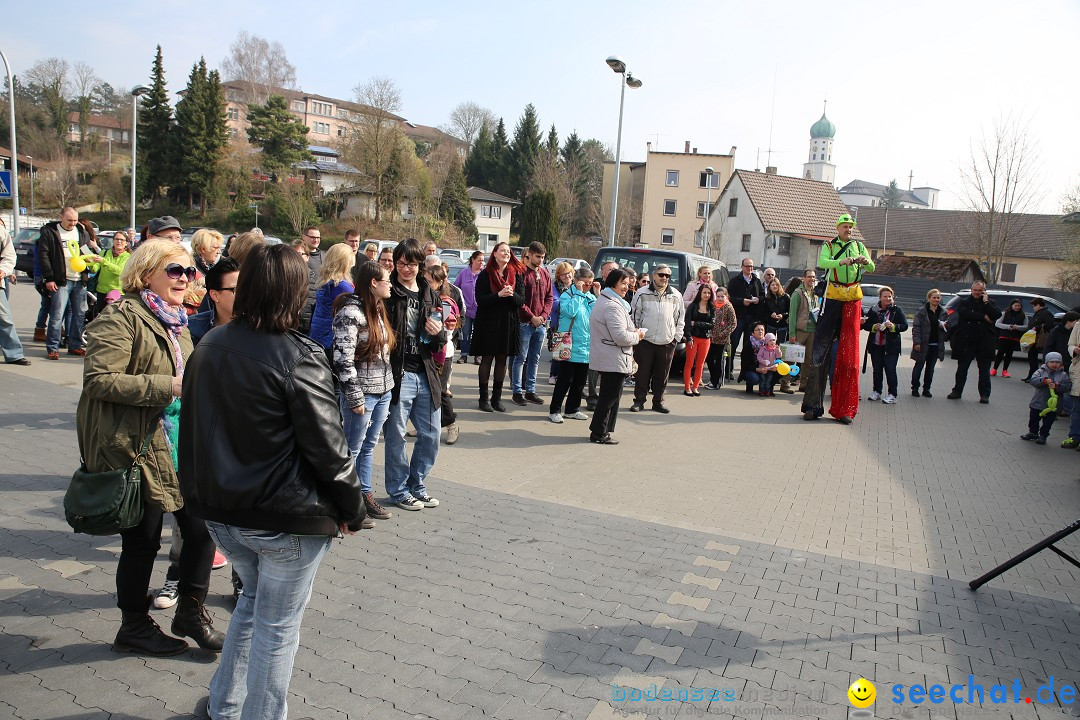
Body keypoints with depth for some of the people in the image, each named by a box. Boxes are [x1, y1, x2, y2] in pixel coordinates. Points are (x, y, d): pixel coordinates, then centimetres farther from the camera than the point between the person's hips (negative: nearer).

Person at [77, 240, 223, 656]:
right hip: (138, 450, -8)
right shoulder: (121, 318, -12)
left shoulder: (176, 322, 15)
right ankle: (134, 628, 27)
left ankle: (191, 613, 27)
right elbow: (99, 379, -23)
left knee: (201, 527, 8)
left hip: (179, 446, 8)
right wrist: (168, 387, -26)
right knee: (142, 541, 6)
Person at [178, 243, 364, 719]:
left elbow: (193, 428, 11)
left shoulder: (209, 346, 1)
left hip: (220, 511, 7)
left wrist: (201, 492, 23)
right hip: (286, 519, -7)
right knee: (277, 626, 11)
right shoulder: (298, 357, -21)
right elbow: (328, 448, -18)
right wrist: (352, 508, -5)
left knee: (253, 600, 29)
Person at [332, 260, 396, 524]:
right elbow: (343, 360, -19)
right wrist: (355, 398, -17)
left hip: (383, 390, 8)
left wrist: (389, 385, 14)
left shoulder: (378, 309, 11)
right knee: (352, 450, 5)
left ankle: (365, 494, 28)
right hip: (363, 393, -8)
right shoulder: (350, 313, -17)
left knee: (369, 446, 17)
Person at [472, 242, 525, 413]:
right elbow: (480, 299, -10)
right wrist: (499, 295, -22)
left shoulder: (516, 275, 6)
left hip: (508, 323, 3)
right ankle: (484, 397, 10)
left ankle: (497, 397, 17)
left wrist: (512, 294, -19)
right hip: (488, 322, -3)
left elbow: (521, 301, 1)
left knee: (502, 359, 8)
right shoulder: (485, 275, -3)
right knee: (487, 358, 3)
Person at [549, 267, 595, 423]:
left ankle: (572, 410, 25)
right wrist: (579, 293, -16)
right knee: (565, 380, -3)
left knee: (580, 381, 13)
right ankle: (554, 410, 6)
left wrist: (598, 295, -5)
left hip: (587, 347, 6)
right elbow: (570, 311, -23)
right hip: (570, 346, -6)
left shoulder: (592, 297, 13)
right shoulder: (567, 295, -5)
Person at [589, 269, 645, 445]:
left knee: (610, 395, 16)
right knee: (610, 396, -2)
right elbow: (620, 336, -23)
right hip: (614, 360, -11)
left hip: (606, 358, 11)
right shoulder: (612, 306, -19)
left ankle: (600, 431, 22)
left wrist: (632, 331, 11)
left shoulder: (603, 301, 16)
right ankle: (599, 433, 6)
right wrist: (637, 335, -6)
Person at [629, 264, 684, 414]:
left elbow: (680, 319, 13)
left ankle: (658, 401, 19)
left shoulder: (676, 296, 6)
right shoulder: (642, 293, -1)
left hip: (667, 342, 2)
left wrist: (677, 337, 7)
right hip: (645, 340, -2)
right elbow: (635, 316, 4)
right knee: (643, 373, 3)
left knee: (662, 375, 8)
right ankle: (639, 400, 14)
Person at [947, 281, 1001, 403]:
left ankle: (984, 394, 12)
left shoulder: (990, 303, 9)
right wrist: (983, 317, -14)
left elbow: (997, 315, -9)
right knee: (962, 368, 8)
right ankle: (957, 391, 17)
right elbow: (964, 314, -15)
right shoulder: (964, 302, 5)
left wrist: (986, 302, -9)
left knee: (984, 369, 6)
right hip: (966, 341, -1)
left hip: (984, 342, 1)